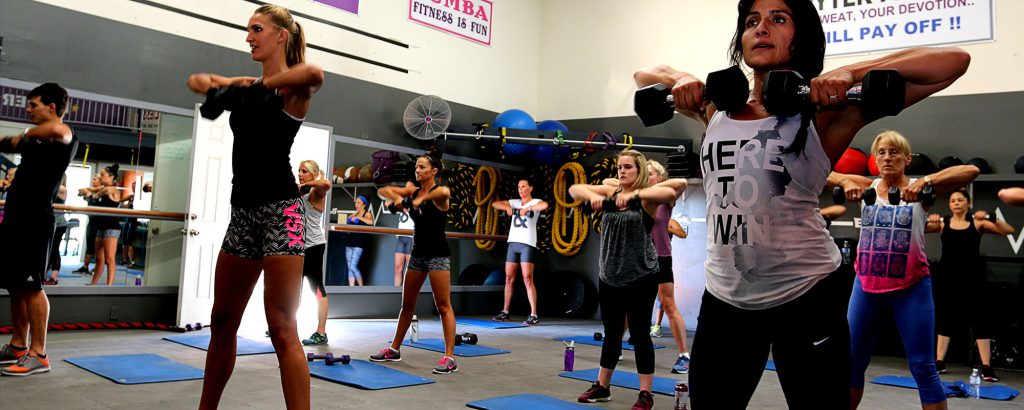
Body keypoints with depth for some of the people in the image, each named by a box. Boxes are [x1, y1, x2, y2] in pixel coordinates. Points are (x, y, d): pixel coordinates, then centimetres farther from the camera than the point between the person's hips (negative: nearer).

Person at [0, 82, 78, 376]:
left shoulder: (65, 137, -9)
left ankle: (38, 355, -4)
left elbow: (56, 129, -33)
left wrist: (25, 135, -17)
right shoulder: (37, 139, 19)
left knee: (31, 285, -8)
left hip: (35, 219, -9)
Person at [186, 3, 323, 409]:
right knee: (222, 324, 17)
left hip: (279, 209, -8)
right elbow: (196, 80, 30)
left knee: (282, 330, -10)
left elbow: (314, 74, -30)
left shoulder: (291, 87, -5)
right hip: (242, 210, 8)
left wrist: (264, 83, -13)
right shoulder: (250, 85, 15)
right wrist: (224, 84, 6)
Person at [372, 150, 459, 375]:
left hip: (438, 254, -7)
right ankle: (394, 349, 28)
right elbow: (382, 191, 10)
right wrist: (396, 197, -8)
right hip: (418, 253, 7)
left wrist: (421, 199, -27)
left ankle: (449, 358, -6)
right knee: (407, 304, 16)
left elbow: (444, 192, -38)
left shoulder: (438, 192, -11)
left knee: (443, 306, -7)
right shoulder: (413, 191, 8)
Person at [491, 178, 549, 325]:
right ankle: (505, 312, 20)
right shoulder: (514, 202, 16)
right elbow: (495, 204, 11)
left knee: (527, 279, -10)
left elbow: (545, 205, -22)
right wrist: (508, 208, -6)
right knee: (509, 278, 9)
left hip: (527, 244, -6)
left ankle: (534, 315, -9)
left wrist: (527, 208, -17)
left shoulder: (535, 202, 1)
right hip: (513, 243, 6)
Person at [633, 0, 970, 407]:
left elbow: (953, 61, -8)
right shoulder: (716, 107, 7)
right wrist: (681, 80, 0)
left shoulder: (827, 110, -5)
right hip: (724, 297, 4)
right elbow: (645, 74, 20)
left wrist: (850, 73, -18)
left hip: (805, 296, -3)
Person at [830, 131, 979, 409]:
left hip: (911, 287, -3)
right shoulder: (867, 186, 5)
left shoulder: (918, 188, -2)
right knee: (852, 361, 10)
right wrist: (845, 182, -20)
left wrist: (925, 182, -28)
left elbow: (971, 171, -15)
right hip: (867, 285, 3)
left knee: (922, 367, 1)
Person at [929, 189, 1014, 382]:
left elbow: (1008, 231, -7)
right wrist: (930, 221, -26)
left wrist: (990, 218, -23)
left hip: (972, 277, -2)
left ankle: (987, 367, 3)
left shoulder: (978, 222, 1)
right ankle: (939, 362, 16)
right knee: (944, 318, 8)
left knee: (979, 319, -1)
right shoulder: (943, 223, 5)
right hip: (947, 276, 2)